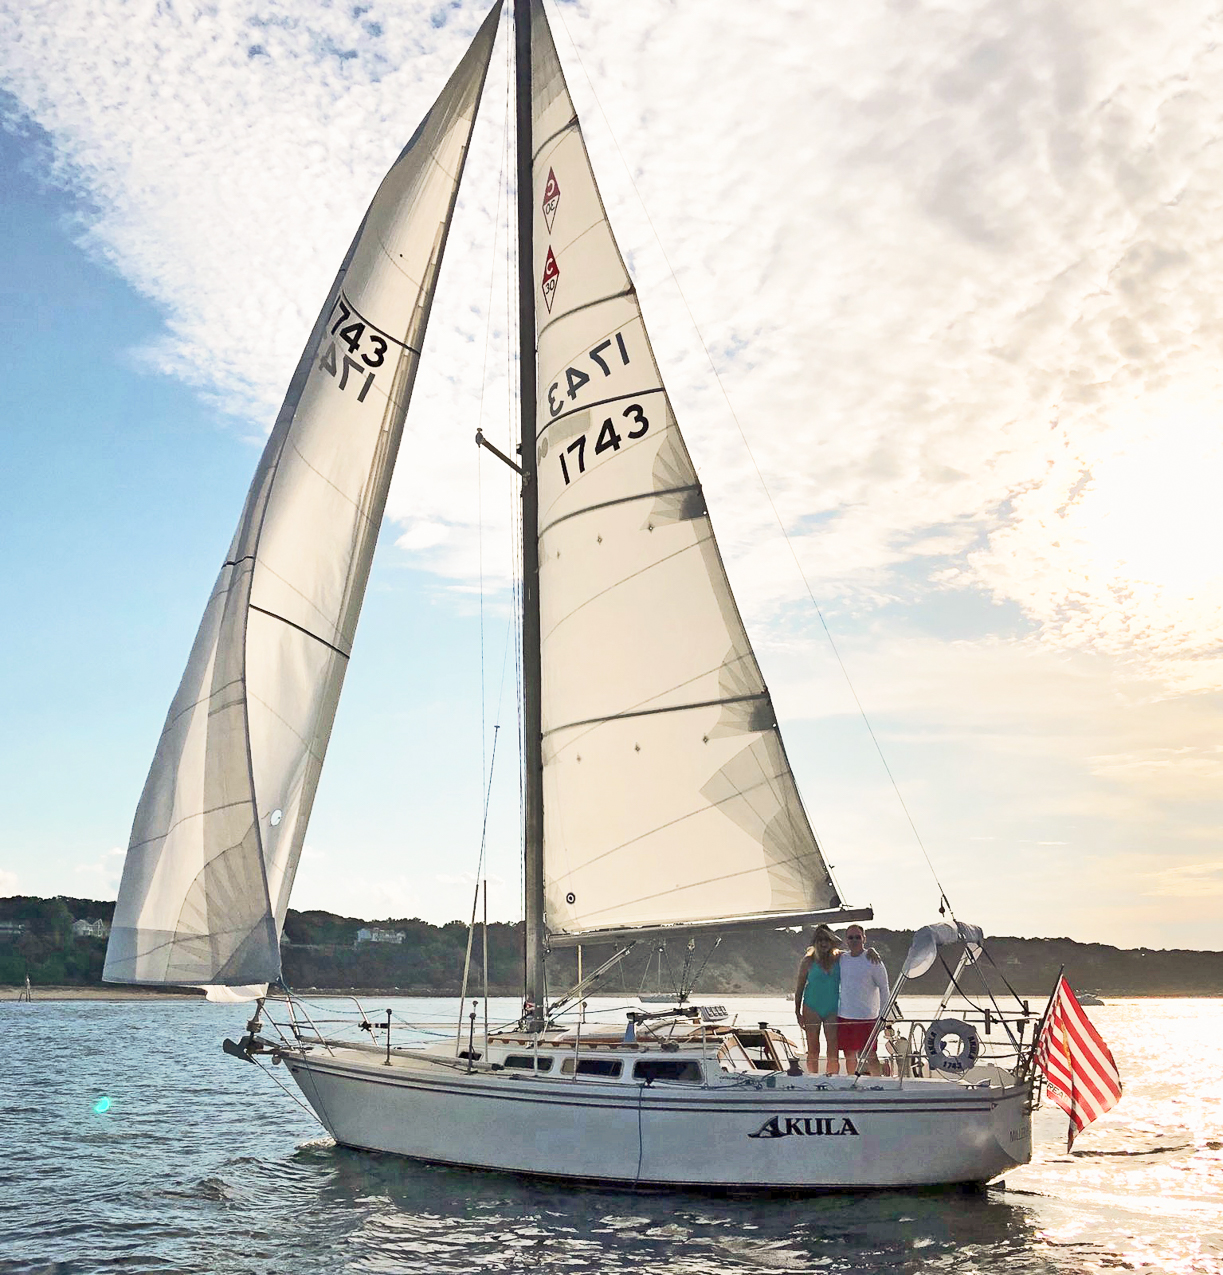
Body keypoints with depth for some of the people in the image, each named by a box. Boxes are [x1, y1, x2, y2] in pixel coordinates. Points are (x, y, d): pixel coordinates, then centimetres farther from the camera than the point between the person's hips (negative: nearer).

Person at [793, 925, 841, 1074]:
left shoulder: (840, 958, 4)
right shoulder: (808, 961, 0)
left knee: (833, 1050, -3)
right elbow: (799, 986, 4)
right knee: (813, 1050, 3)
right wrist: (798, 1012, 1)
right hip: (812, 1008, -1)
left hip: (833, 1010, 1)